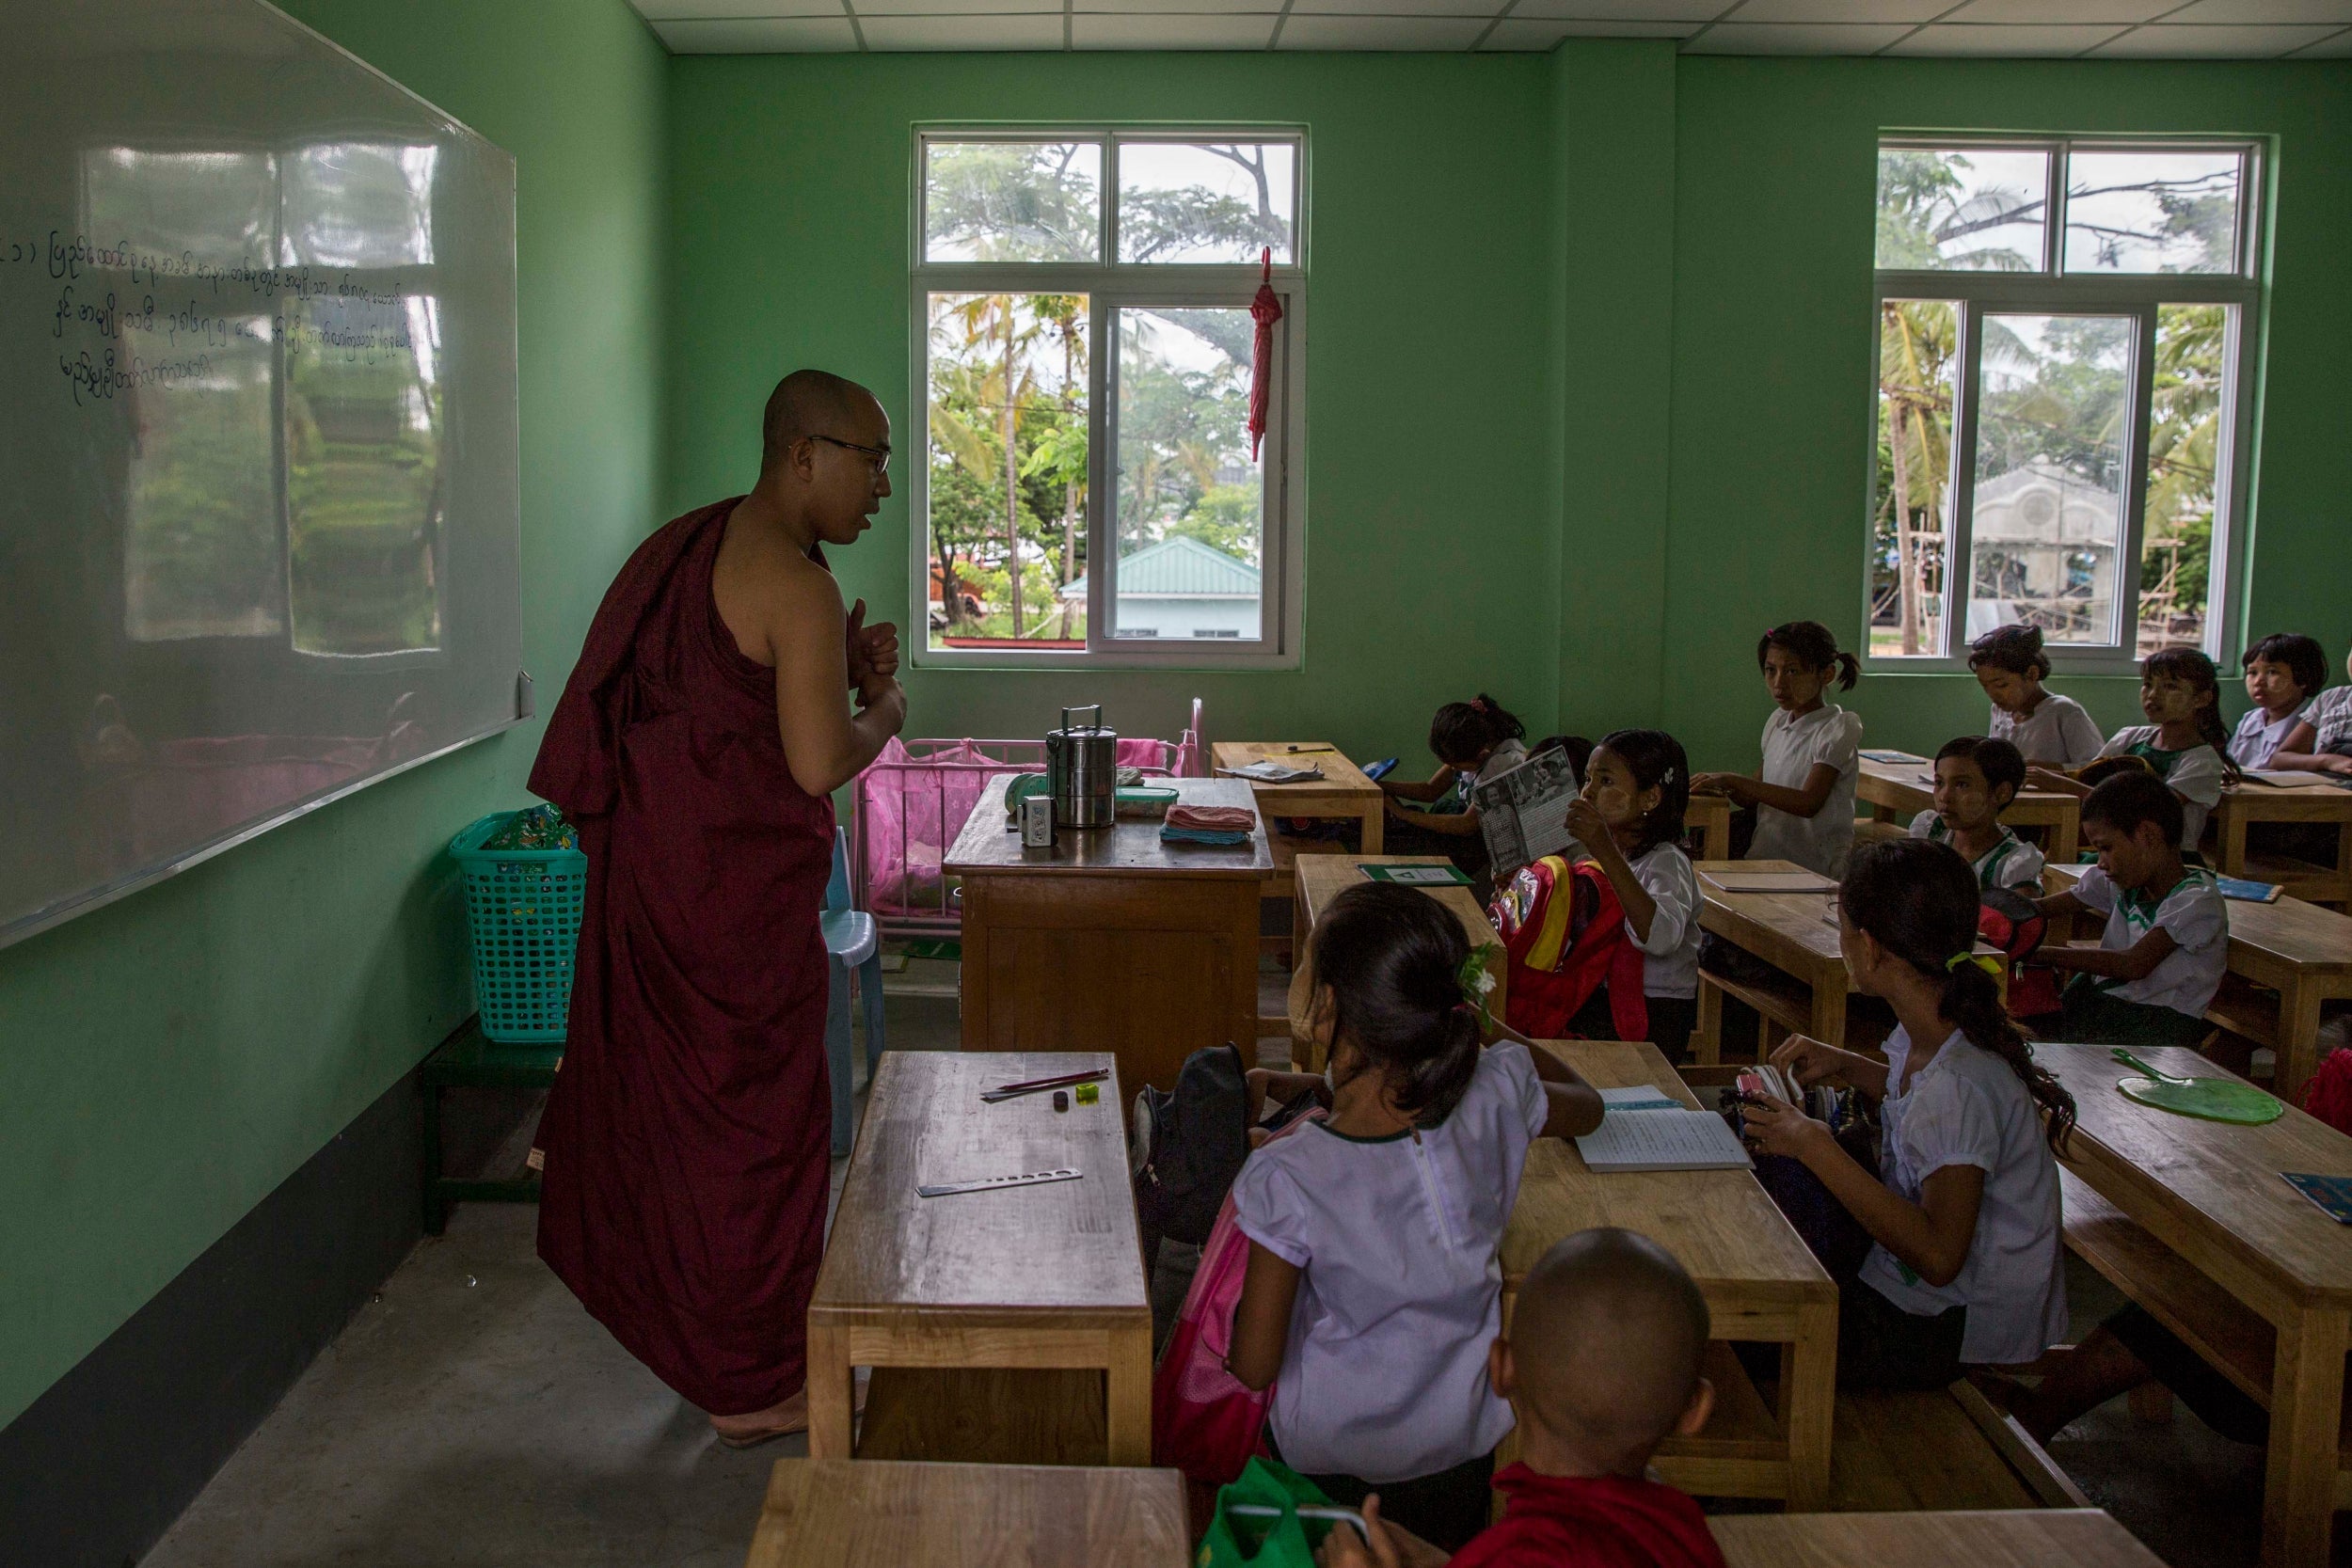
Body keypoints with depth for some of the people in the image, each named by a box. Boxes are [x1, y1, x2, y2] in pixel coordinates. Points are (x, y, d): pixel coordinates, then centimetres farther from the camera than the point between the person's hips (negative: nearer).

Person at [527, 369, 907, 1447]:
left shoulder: (693, 548, 11)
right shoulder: (796, 585, -19)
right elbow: (819, 763, -23)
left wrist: (836, 668, 8)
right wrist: (883, 706, -4)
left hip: (652, 863, 10)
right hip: (736, 887, -10)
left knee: (670, 1093, 21)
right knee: (754, 1118, 3)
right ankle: (752, 1386, 17)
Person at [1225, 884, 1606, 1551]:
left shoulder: (1287, 1178, -31)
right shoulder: (1498, 1100, -21)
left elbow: (1253, 1367, -18)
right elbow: (1587, 1103, 5)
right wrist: (1478, 1028, 14)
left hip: (1326, 1460, -2)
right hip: (1464, 1448, 3)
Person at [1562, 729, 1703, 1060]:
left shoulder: (1665, 862, -15)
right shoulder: (1613, 852, 11)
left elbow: (1661, 936, -37)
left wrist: (1606, 852, -44)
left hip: (1654, 1012, -8)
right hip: (1603, 996, 8)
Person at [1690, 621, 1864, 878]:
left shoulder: (1838, 728, -8)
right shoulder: (1778, 721, 14)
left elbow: (1808, 803, -21)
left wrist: (1732, 781, -24)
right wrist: (1722, 788, -3)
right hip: (1765, 860, 7)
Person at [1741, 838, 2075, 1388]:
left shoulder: (1959, 1086, -31)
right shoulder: (1926, 1035, -4)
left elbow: (1938, 1255, -29)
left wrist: (1818, 1150, -29)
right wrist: (1848, 1067, 7)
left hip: (1963, 1334, -8)